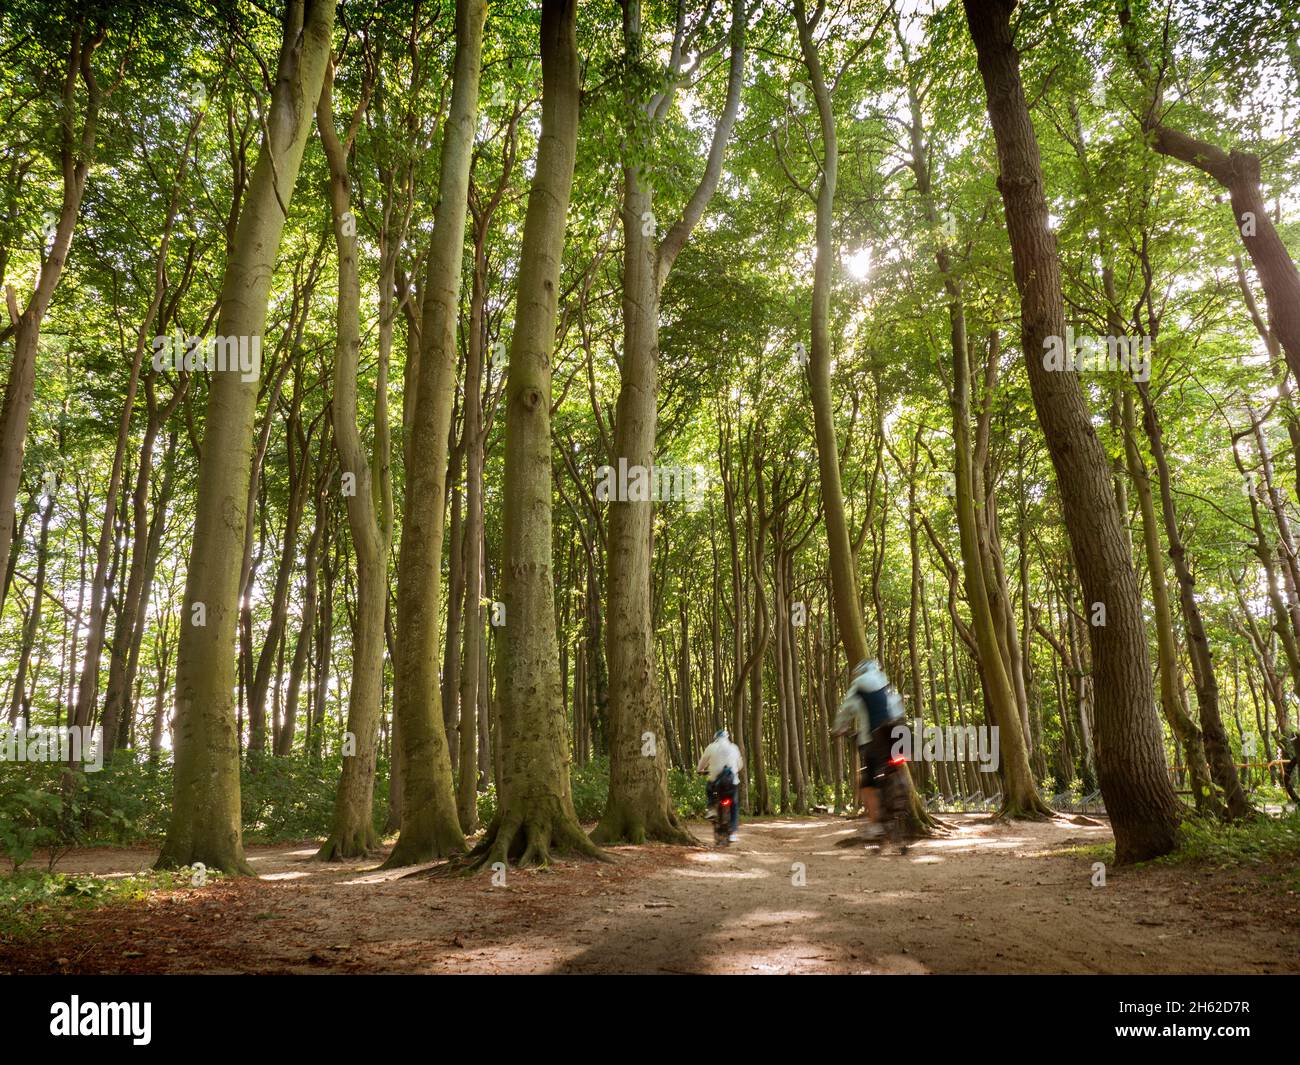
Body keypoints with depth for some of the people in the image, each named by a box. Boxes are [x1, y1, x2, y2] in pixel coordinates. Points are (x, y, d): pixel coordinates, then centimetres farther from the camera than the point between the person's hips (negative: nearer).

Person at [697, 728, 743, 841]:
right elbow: (740, 765, 22)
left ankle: (712, 808, 9)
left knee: (708, 789, 32)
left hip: (715, 779, -1)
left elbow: (702, 763, 12)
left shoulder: (711, 747, 6)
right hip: (732, 781, 1)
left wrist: (700, 770, 33)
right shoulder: (734, 748, 13)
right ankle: (733, 832, 2)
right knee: (734, 806, 14)